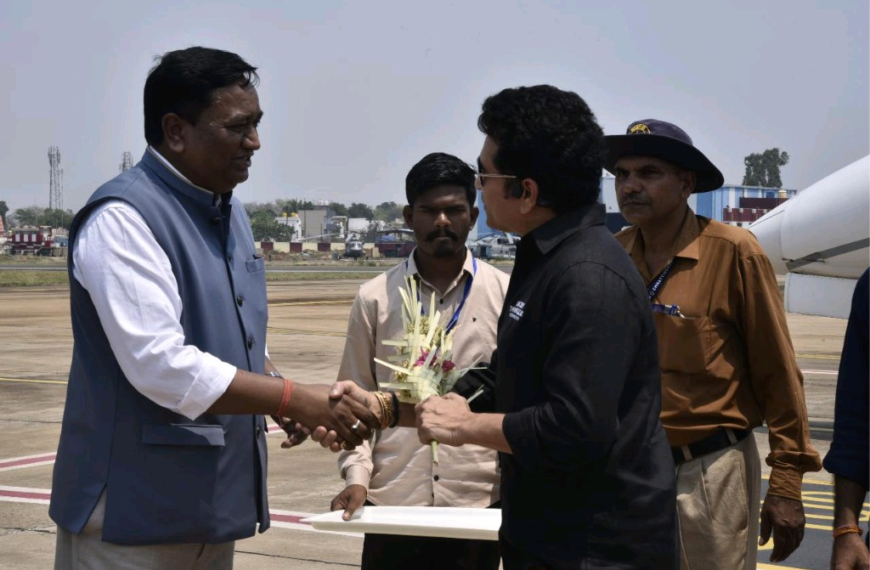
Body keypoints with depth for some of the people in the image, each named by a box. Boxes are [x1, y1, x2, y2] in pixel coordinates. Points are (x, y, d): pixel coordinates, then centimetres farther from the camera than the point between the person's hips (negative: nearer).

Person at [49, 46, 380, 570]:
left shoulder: (232, 213, 12)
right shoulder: (123, 220, -16)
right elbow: (161, 364, -25)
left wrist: (304, 406, 1)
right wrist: (297, 400, -21)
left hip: (212, 505, 8)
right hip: (135, 515, -8)